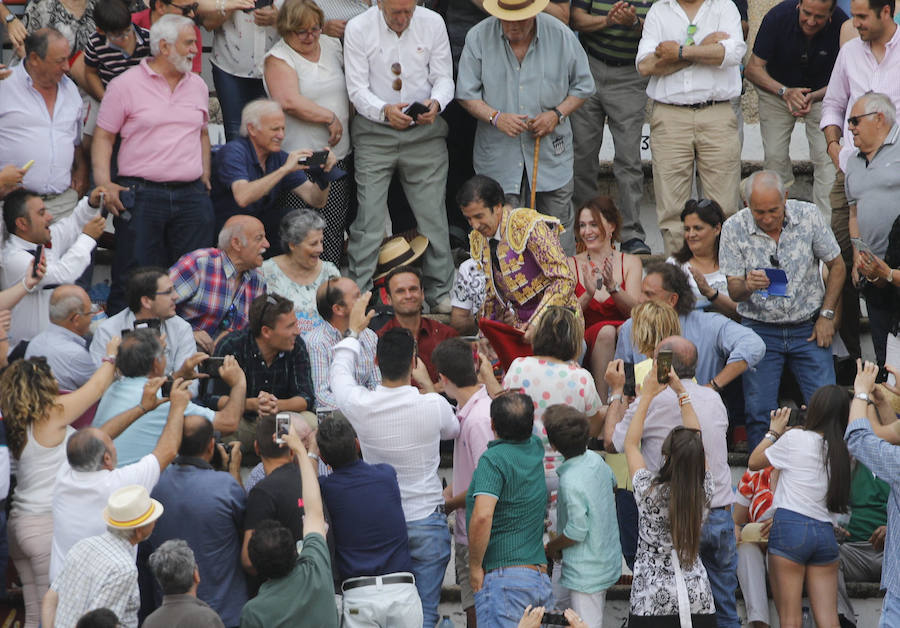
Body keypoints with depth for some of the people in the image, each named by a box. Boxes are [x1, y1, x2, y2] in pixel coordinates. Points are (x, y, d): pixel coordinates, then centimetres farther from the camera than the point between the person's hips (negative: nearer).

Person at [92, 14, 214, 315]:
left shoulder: (197, 85, 15)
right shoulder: (125, 85, -1)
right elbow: (102, 137, 0)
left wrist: (205, 176, 16)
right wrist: (104, 184, -12)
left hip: (191, 194, 5)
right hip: (141, 196, -5)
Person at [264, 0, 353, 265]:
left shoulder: (331, 46, 12)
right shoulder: (278, 59, -6)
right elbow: (290, 102, -21)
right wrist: (330, 118, -16)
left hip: (341, 156, 6)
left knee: (335, 228, 6)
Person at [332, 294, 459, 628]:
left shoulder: (360, 405, -14)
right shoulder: (434, 405, -16)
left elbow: (340, 372, 10)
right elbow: (453, 429, 10)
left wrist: (353, 331, 26)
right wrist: (426, 384, 23)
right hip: (426, 522, -2)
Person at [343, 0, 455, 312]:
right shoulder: (358, 29, -5)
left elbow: (444, 78, 3)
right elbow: (357, 88, -6)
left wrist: (435, 103, -20)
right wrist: (384, 110, -25)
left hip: (424, 131, 1)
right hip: (374, 133, -1)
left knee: (432, 213, 1)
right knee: (368, 216, -7)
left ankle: (441, 294, 14)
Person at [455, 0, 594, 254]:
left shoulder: (561, 36, -4)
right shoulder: (478, 37, -6)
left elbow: (583, 85, 7)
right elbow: (466, 93, 0)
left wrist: (557, 114, -9)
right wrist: (495, 117, -17)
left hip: (552, 154, 1)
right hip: (499, 155, -1)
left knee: (559, 232, 6)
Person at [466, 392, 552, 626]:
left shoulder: (493, 459, -11)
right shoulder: (535, 450, 11)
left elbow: (482, 516, -23)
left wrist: (475, 566, -11)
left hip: (504, 578, -8)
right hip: (541, 579, 8)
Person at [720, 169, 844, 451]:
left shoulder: (808, 216, -7)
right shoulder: (734, 228, -9)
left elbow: (836, 266, 6)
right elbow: (733, 291, -5)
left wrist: (827, 315, -1)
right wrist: (747, 285, -29)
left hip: (808, 329, 1)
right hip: (761, 329, 0)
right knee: (759, 411, -9)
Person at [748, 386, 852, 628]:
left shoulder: (796, 438, -4)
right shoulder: (844, 450, 9)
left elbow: (754, 462, 9)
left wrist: (774, 431, 21)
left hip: (791, 526, -5)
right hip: (826, 533, 5)